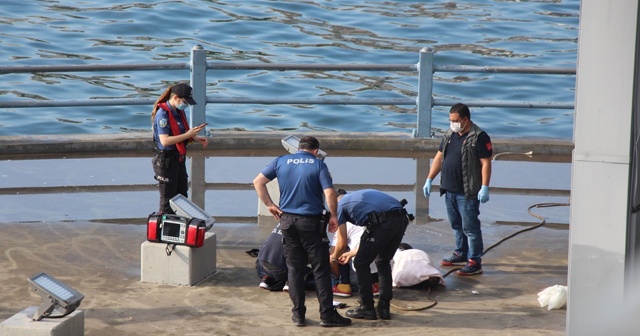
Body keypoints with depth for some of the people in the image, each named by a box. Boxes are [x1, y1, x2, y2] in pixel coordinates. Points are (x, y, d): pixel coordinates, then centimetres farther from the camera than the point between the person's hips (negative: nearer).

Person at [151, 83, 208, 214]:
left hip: (179, 159, 9)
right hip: (165, 161, -9)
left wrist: (196, 138, 1)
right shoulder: (163, 114, -19)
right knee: (168, 200, -1)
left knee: (182, 197, 15)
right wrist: (188, 134, -28)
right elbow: (165, 141, -28)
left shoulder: (179, 112, 7)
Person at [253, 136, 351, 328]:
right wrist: (333, 216, -1)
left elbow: (258, 182, 4)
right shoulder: (318, 164, -4)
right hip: (311, 221, -3)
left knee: (294, 268, 10)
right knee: (321, 269, 2)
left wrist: (269, 204, 7)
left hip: (287, 220, 3)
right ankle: (327, 315, 1)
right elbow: (330, 193, -13)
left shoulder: (281, 162, 6)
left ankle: (298, 314, 11)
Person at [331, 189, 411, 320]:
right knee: (383, 262, 24)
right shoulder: (359, 196, 37)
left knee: (361, 264, 11)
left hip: (383, 223, -7)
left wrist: (334, 257, 34)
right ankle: (384, 308, 24)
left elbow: (342, 243, 13)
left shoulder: (340, 206, 17)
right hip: (402, 219, 7)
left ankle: (367, 308, 16)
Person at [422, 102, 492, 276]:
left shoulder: (479, 137, -12)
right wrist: (429, 180, 14)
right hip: (449, 190, 8)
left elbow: (486, 163, -14)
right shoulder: (450, 135, 12)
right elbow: (439, 157, 17)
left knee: (470, 227, -5)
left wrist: (485, 187, -20)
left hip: (468, 193, -8)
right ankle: (461, 253, 31)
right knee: (456, 225, 18)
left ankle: (474, 262, -2)